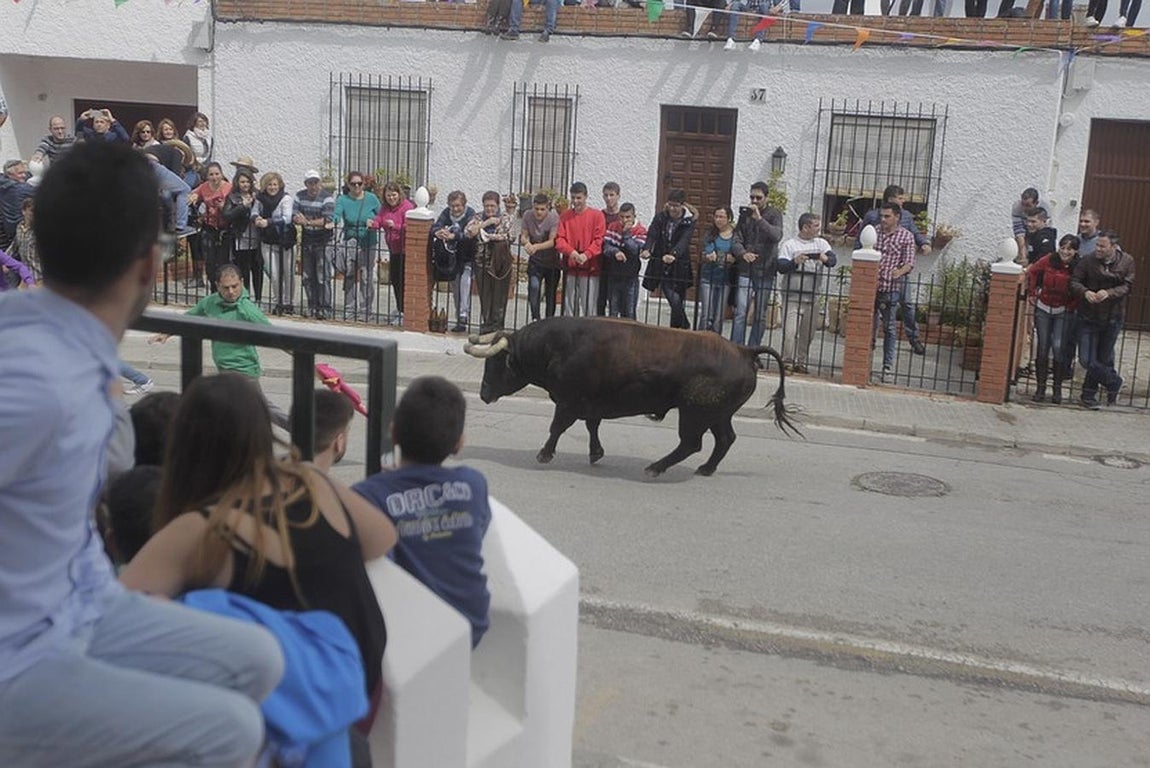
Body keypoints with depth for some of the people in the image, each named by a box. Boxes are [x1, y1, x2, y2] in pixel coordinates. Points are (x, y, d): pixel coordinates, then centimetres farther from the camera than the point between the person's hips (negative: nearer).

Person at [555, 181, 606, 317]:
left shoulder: (597, 215, 1)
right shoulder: (565, 216, 9)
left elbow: (599, 240, -5)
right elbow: (559, 238, 2)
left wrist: (586, 254, -19)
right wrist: (571, 251, -17)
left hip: (590, 267, -3)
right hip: (570, 266, 3)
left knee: (588, 305, -3)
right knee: (568, 304, 5)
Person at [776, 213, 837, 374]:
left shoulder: (821, 243, 9)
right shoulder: (789, 244, -1)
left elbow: (834, 259, -6)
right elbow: (781, 267, -11)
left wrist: (826, 259, -29)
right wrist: (795, 262, -29)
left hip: (812, 297, 4)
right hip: (792, 296, -4)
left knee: (807, 334, 9)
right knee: (790, 332, -10)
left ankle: (802, 362, 19)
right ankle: (787, 362, -2)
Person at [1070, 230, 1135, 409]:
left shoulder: (1127, 262, -4)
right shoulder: (1087, 261, -7)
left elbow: (1127, 286, -7)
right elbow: (1074, 282, -6)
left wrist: (1109, 293, -26)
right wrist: (1085, 292, -27)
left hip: (1112, 319, 1)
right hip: (1088, 317, -1)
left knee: (1104, 359, 11)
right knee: (1086, 360, -6)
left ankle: (1088, 394, 30)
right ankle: (1114, 383, 20)